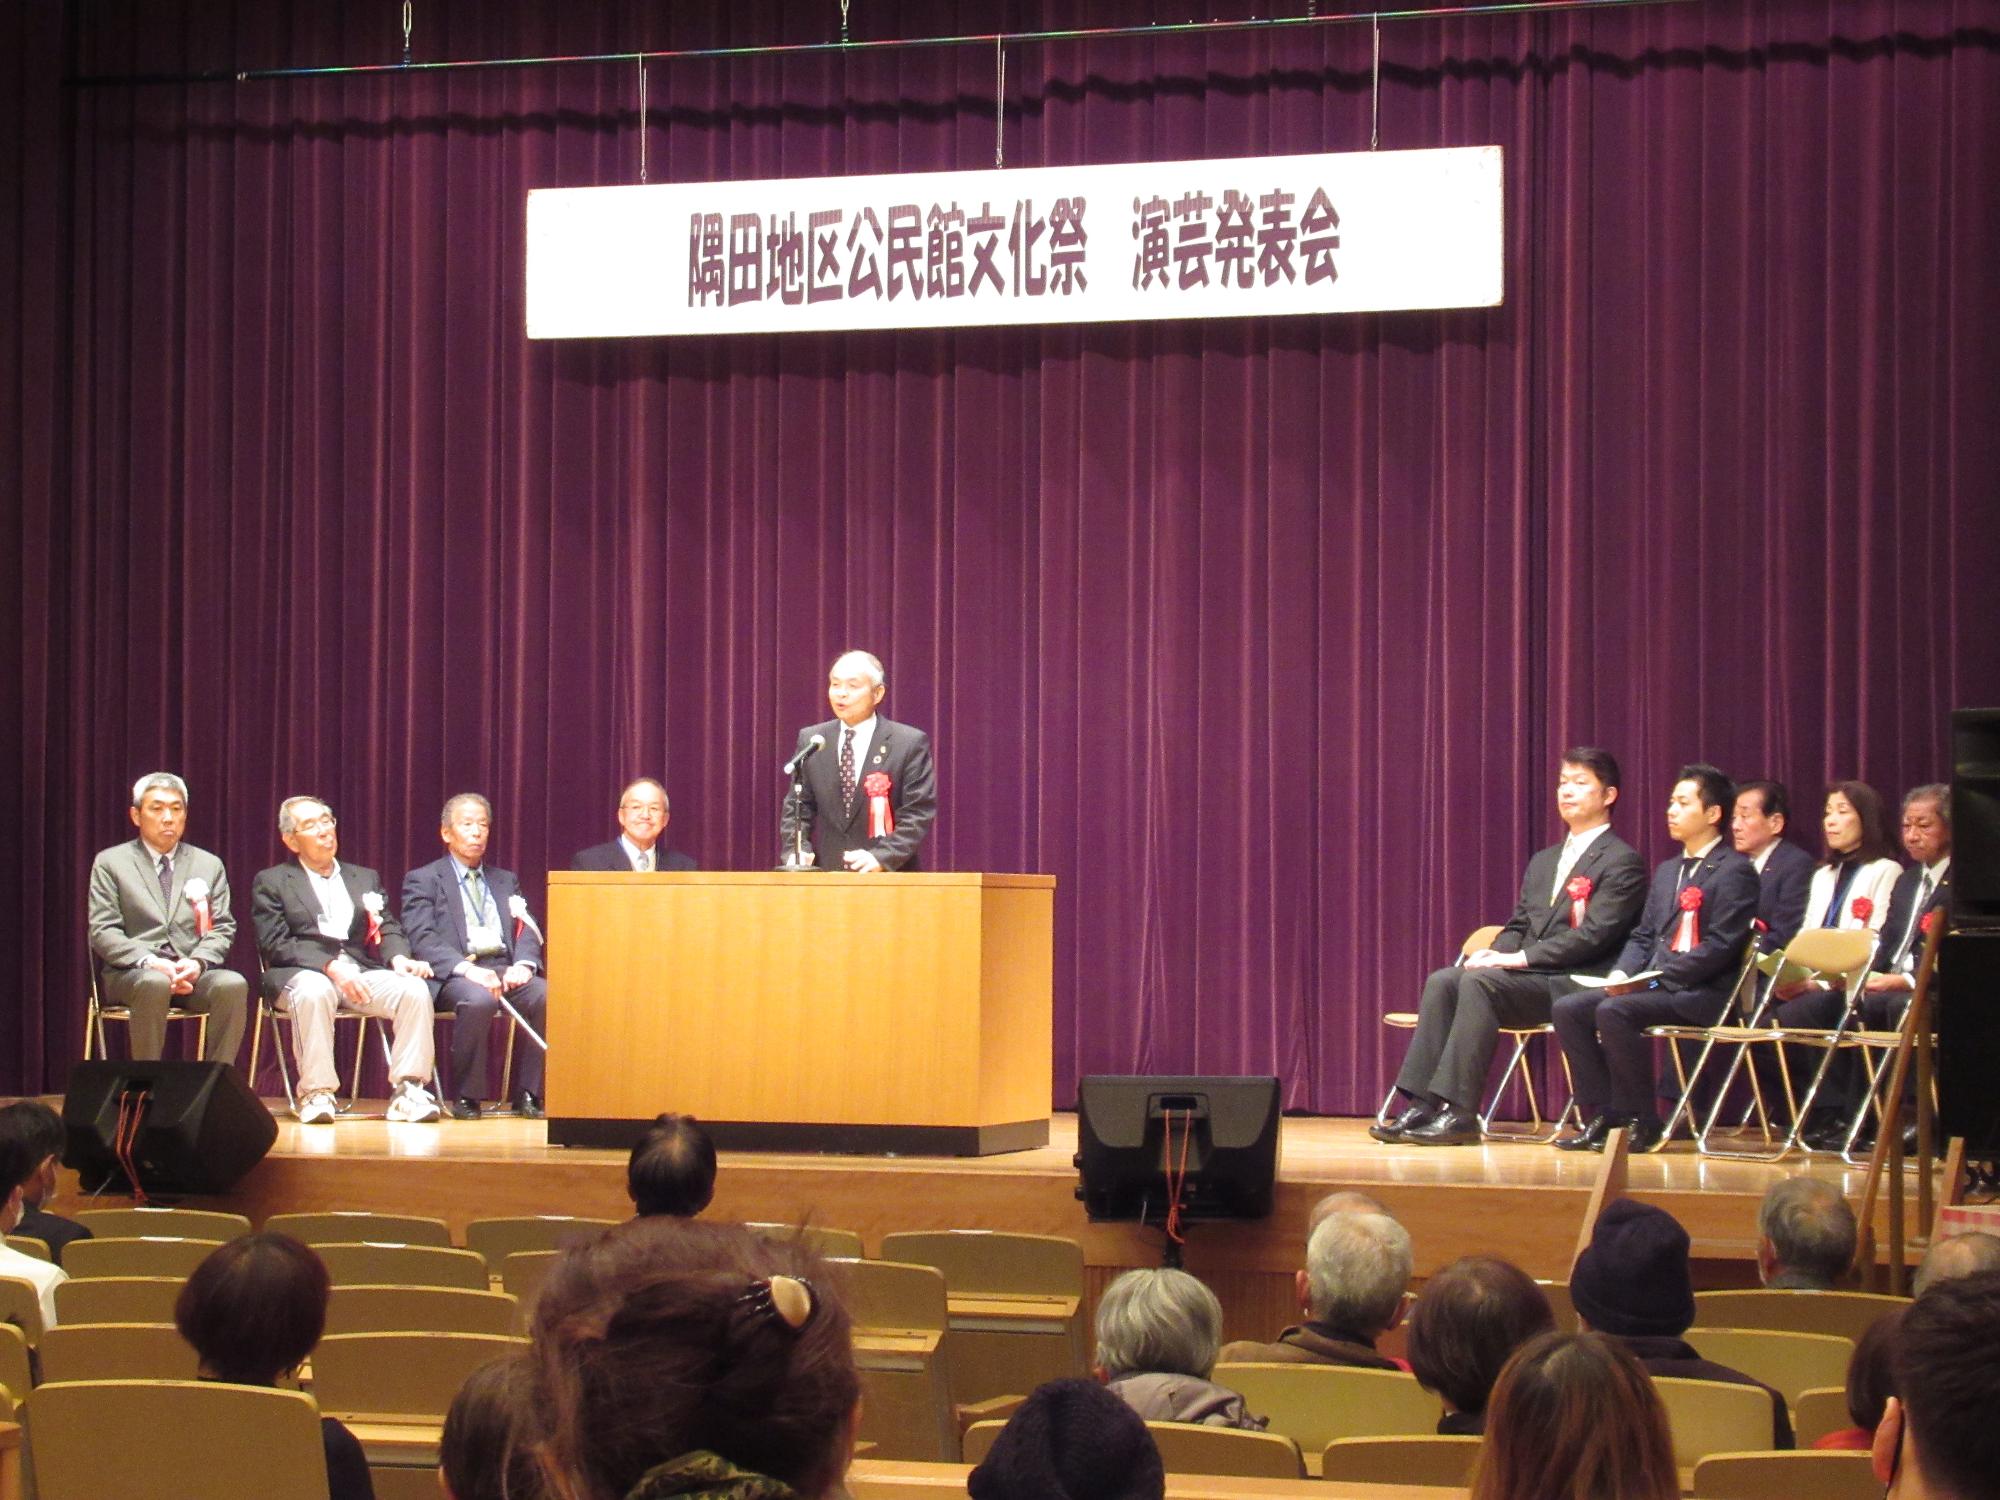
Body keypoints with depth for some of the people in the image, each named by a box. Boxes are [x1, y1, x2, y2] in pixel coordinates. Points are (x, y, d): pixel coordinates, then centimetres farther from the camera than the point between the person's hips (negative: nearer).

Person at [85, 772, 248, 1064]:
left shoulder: (209, 865, 18)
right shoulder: (110, 863, 9)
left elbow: (223, 929, 12)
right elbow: (103, 931, 0)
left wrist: (198, 962, -11)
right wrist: (149, 962, -18)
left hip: (192, 973, 3)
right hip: (131, 973, -2)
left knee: (233, 985, -30)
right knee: (155, 984, -38)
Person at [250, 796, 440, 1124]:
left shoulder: (365, 879, 25)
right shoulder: (271, 882, 11)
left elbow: (389, 930, 15)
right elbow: (275, 945, -3)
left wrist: (399, 958, -10)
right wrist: (330, 967, -18)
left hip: (362, 972, 4)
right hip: (302, 974, -4)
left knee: (414, 990, -25)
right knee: (314, 993, -39)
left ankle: (407, 1091, -26)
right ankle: (316, 1094, -32)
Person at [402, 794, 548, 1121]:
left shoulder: (506, 881, 25)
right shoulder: (422, 881, 10)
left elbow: (527, 931, 14)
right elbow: (422, 939, -5)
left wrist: (523, 964, -10)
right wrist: (466, 969, -22)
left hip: (504, 971, 4)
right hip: (452, 976, -4)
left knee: (546, 996, -28)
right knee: (479, 999, -38)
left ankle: (528, 1095, -17)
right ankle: (465, 1098, -22)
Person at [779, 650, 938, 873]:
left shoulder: (910, 743, -2)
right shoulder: (810, 740, 10)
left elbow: (918, 814, -6)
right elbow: (797, 808, 13)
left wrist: (882, 856, -20)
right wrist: (796, 850, -5)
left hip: (888, 878, -3)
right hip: (827, 877, 3)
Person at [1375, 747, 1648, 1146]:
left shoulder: (1621, 863, -3)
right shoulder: (1543, 862, 25)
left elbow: (1592, 935, -14)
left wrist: (1519, 958, -19)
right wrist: (1494, 954, -2)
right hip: (1527, 976, 8)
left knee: (1479, 982, -30)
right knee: (1442, 981, -17)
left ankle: (1459, 1113, -33)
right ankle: (1422, 1105, -23)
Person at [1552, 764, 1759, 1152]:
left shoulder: (1734, 871, -5)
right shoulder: (1667, 871, 23)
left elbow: (1719, 948, -14)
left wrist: (1653, 977, -18)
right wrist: (1622, 973, -1)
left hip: (1700, 994, -8)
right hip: (1655, 987, 8)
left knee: (1614, 1012, -31)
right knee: (1568, 1008, -10)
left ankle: (1640, 1122, -18)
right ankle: (1604, 1117, -8)